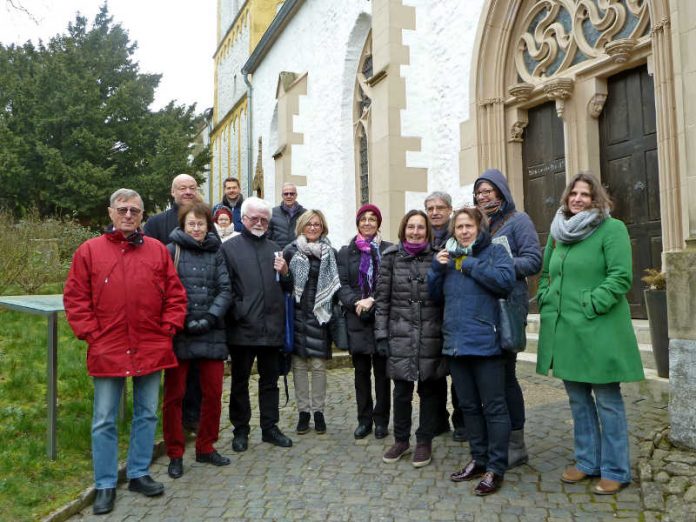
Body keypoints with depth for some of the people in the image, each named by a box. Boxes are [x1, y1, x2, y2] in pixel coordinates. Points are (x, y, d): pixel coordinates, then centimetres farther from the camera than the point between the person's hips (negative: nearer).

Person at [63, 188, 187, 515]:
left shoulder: (157, 250, 5)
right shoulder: (89, 251, 1)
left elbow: (175, 295, 6)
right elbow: (75, 299, 0)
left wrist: (168, 329, -2)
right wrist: (91, 334, -6)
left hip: (151, 350, 2)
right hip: (107, 350, -2)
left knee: (147, 415, 13)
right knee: (104, 421, 7)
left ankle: (139, 474, 29)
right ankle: (105, 485, 21)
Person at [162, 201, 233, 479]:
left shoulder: (215, 252, 9)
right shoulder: (172, 250, 0)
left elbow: (225, 289, 2)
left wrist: (211, 317, -11)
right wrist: (182, 321, -14)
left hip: (211, 333, 3)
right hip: (178, 332, -3)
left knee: (213, 392, 8)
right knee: (174, 395, 5)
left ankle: (206, 447, 26)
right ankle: (175, 454, 19)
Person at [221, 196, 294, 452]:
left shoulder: (274, 249, 14)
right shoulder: (230, 247, -1)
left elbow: (287, 288, 18)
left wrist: (285, 273, -1)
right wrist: (238, 312, -13)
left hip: (271, 327, 4)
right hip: (242, 328, -4)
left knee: (270, 380, 13)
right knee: (240, 381, 8)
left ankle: (270, 427, 25)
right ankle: (240, 430, 21)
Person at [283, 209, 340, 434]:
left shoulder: (330, 253, 6)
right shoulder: (290, 251, 4)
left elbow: (335, 285, 7)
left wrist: (332, 311, 1)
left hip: (320, 315, 0)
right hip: (297, 314, 0)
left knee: (318, 365, 3)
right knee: (299, 364, 5)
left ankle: (318, 411, 15)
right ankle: (303, 411, 16)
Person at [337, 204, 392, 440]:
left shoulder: (389, 250, 0)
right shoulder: (346, 252, 7)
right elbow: (342, 285, 1)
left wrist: (373, 301, -16)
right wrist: (356, 302, -15)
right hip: (357, 319, 2)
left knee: (382, 371, 5)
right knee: (361, 371, 9)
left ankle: (381, 420, 17)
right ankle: (364, 419, 19)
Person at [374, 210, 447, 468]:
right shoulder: (391, 257, 3)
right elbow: (382, 298, 2)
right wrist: (381, 334, -2)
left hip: (431, 336, 0)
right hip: (400, 336, 0)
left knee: (429, 389, 8)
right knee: (401, 390, 6)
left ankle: (424, 442, 23)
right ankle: (401, 439, 25)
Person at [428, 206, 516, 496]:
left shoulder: (495, 251, -1)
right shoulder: (449, 256, 16)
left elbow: (506, 279, -19)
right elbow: (435, 294, 15)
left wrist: (470, 265, -15)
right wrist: (437, 267, -1)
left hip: (485, 342, -6)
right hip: (455, 342, 6)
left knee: (494, 407, 2)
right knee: (468, 406, 15)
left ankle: (496, 468, 11)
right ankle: (478, 460, 28)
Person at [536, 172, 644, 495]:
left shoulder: (612, 229, -6)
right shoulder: (558, 232, 14)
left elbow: (620, 277, -14)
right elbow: (546, 273, 22)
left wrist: (590, 305, -18)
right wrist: (546, 299, 6)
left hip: (598, 330, -7)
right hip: (564, 329, 7)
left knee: (607, 401, 3)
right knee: (578, 400, 15)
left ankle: (615, 470, 16)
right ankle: (588, 462, 29)